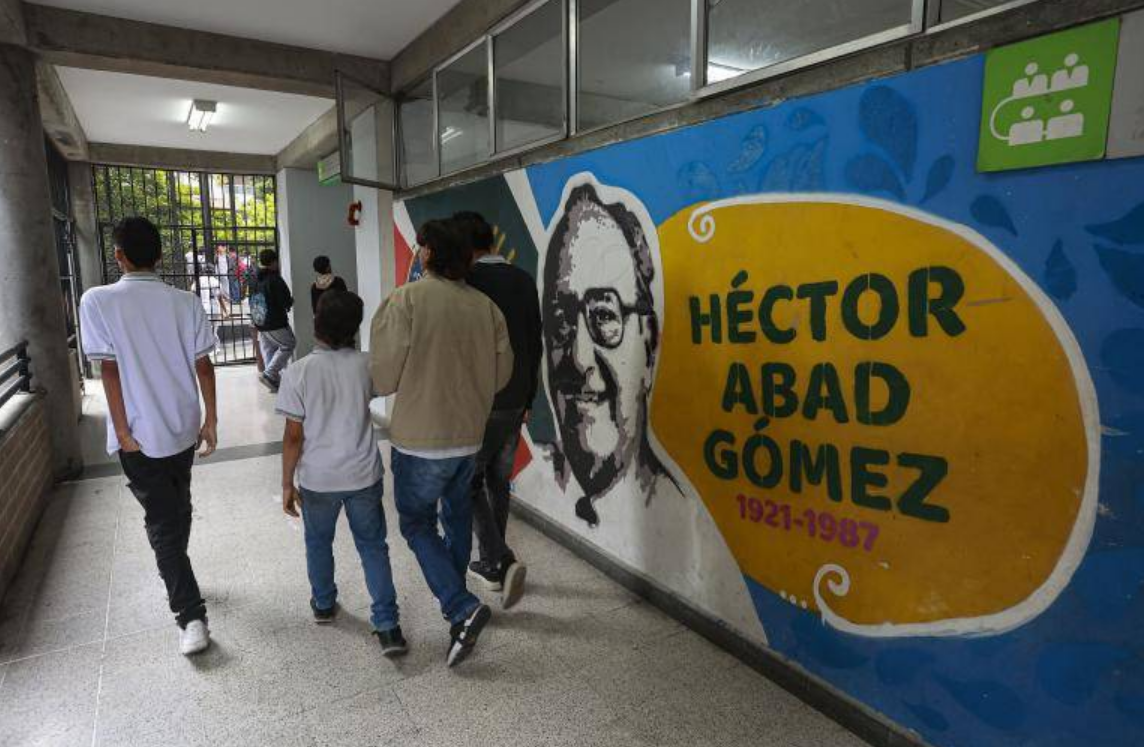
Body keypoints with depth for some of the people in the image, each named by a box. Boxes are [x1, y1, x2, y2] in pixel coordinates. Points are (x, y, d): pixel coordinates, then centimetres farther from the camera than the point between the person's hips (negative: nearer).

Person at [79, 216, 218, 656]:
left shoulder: (98, 301, -11)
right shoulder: (185, 301, -2)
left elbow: (109, 369, -13)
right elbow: (203, 365, -3)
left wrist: (122, 430, -7)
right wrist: (211, 418, 4)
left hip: (141, 435, -4)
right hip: (184, 427, 4)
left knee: (162, 524, 3)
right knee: (178, 510, 23)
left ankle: (192, 617, 0)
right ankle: (178, 583, 44)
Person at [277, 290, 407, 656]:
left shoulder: (298, 372, -15)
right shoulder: (365, 366, -8)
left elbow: (294, 436, -12)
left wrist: (287, 482, -1)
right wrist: (351, 347, 15)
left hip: (317, 480, -1)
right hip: (364, 476, 1)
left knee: (318, 543, 23)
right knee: (373, 547, 11)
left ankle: (323, 604, 43)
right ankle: (387, 626, 8)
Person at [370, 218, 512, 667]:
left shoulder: (405, 300, -15)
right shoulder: (486, 307, -3)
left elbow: (383, 377, -14)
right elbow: (501, 375, 4)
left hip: (421, 438, -4)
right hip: (469, 434, 5)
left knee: (417, 523, 12)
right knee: (457, 514, 24)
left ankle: (461, 608, -1)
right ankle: (455, 595, 39)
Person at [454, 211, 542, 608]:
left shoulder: (467, 281, -14)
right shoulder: (524, 280, 6)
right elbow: (535, 345, 10)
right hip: (514, 402, 6)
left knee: (469, 482, 9)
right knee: (498, 480, 16)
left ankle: (500, 561, -2)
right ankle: (491, 564, 28)